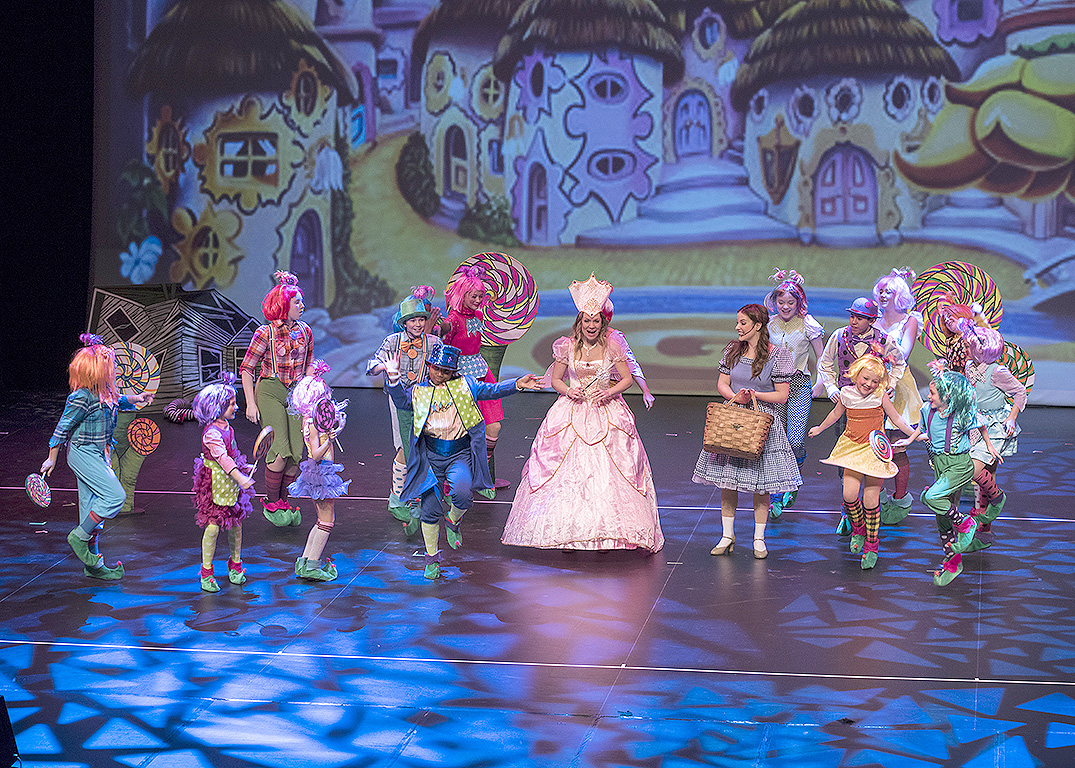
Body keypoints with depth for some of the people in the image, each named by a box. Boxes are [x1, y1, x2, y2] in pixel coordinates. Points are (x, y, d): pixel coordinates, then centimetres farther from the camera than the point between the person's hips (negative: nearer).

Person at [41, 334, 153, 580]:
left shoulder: (104, 393, 4)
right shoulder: (81, 398, -21)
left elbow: (117, 402, 30)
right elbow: (62, 429, -13)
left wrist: (134, 399, 15)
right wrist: (52, 459, -5)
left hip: (97, 454, 9)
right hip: (82, 453, -9)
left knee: (92, 505, 12)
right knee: (115, 496, -17)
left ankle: (94, 565, 18)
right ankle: (80, 537, -4)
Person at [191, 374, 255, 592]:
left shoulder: (226, 426, 7)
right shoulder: (211, 433, -21)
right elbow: (222, 458, -30)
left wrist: (243, 467, 29)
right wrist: (240, 477, -37)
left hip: (231, 482, 8)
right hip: (215, 483, -8)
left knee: (236, 523, 12)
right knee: (213, 525, -5)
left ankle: (235, 565, 27)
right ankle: (206, 571, 6)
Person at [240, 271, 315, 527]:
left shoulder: (305, 331, 7)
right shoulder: (265, 333, -8)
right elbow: (246, 369, -3)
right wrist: (251, 403, -8)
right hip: (269, 392, -5)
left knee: (297, 453, -3)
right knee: (281, 452, -14)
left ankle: (284, 502, 14)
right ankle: (271, 504, 3)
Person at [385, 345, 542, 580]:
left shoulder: (465, 385, 10)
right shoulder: (419, 391, 11)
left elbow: (490, 390, 7)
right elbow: (402, 401, -4)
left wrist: (517, 384, -8)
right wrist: (394, 378, -19)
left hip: (460, 454, -1)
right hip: (430, 456, 1)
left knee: (462, 492, -29)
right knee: (430, 509, -4)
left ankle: (453, 521, 7)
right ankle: (432, 558, 16)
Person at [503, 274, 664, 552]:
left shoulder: (611, 346, -2)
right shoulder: (567, 346, -1)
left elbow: (627, 378, 4)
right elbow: (555, 380, 8)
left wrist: (609, 392, -13)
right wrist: (568, 391, -12)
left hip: (606, 412, 0)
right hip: (572, 412, 0)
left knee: (608, 471, -7)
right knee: (568, 471, -5)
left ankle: (606, 529, 0)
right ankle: (568, 530, 2)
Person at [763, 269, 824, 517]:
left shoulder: (808, 324, -2)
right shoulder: (769, 324, 8)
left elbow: (820, 359, 5)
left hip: (799, 385, -3)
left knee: (795, 441, -15)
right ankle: (775, 499, 7)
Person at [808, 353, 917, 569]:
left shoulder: (880, 396, -7)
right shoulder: (847, 393, 1)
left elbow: (897, 419, 3)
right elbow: (836, 413, 21)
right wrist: (820, 428, 35)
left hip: (875, 450, -2)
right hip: (853, 448, 2)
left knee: (870, 500, -3)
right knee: (849, 495, -12)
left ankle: (872, 546, 13)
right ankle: (858, 529, 19)